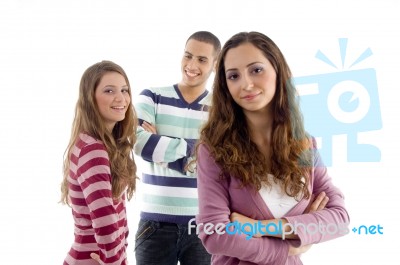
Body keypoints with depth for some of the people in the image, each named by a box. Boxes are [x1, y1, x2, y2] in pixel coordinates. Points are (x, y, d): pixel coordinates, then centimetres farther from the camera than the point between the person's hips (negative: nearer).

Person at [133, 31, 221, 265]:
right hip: (156, 221, 0)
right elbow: (138, 141, -16)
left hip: (203, 222, 0)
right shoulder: (152, 97, 3)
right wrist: (192, 148, -12)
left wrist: (160, 145, -10)